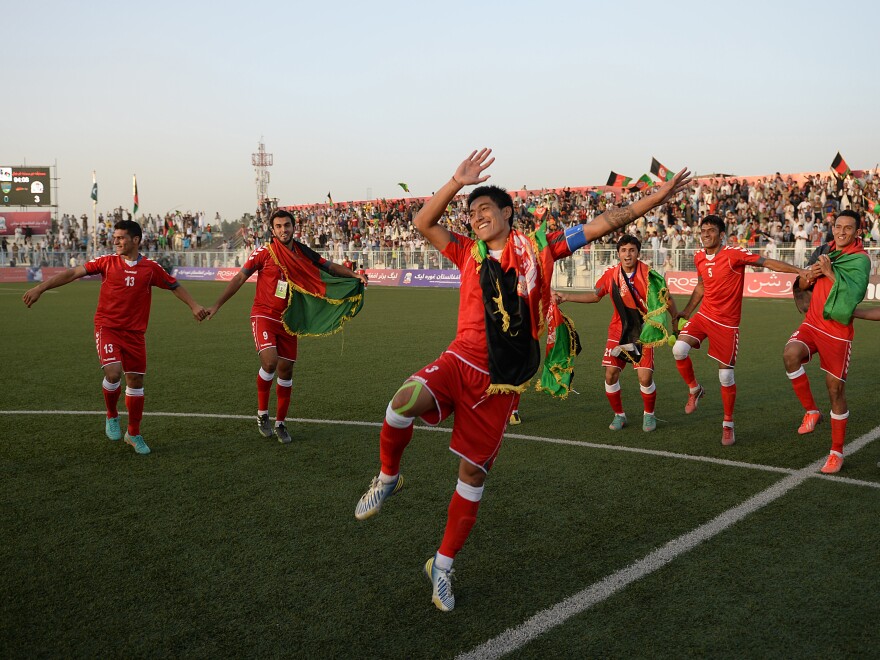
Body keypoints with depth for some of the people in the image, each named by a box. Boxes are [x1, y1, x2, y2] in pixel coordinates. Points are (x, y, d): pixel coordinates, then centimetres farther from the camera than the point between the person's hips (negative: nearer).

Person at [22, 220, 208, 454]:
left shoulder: (150, 267, 2)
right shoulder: (107, 262, 0)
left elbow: (174, 286, 14)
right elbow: (73, 273, -3)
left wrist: (194, 306, 8)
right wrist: (40, 288, -9)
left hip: (134, 333, 2)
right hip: (107, 327, -2)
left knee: (135, 381, 6)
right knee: (113, 372, -21)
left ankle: (134, 433, 23)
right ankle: (112, 417, 8)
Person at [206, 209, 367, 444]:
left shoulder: (304, 253, 1)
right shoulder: (264, 252, -8)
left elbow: (330, 267, 9)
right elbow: (239, 278, -5)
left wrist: (354, 275, -8)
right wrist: (217, 305, -8)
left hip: (287, 319, 4)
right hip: (263, 315, -4)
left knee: (286, 370, 7)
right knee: (270, 360, -24)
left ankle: (280, 423, 23)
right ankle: (262, 414, -2)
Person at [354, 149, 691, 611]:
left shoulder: (538, 247, 6)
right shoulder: (469, 253, 11)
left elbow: (603, 224, 6)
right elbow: (423, 224, 4)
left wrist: (659, 195, 4)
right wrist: (457, 183, -7)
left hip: (500, 383, 0)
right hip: (459, 363, 1)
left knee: (473, 473, 5)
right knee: (403, 403, -30)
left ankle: (443, 565, 22)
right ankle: (388, 477, 0)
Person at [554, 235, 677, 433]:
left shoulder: (650, 275, -12)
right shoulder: (610, 275, -4)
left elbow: (667, 300, -1)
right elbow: (595, 296, 12)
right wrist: (566, 297, 8)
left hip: (644, 332, -3)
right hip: (618, 332, 3)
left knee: (645, 377, -11)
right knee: (611, 374, -4)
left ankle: (649, 415, 16)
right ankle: (619, 415, 19)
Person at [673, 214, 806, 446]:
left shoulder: (734, 254, -14)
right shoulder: (699, 257, 5)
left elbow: (768, 262, -14)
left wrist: (801, 271, -20)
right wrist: (686, 311, 20)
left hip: (727, 322, -4)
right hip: (703, 315, 5)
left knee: (726, 375, -1)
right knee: (679, 350, -20)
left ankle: (728, 425, 18)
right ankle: (694, 390, 9)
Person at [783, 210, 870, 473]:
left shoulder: (860, 259, -7)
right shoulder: (823, 251, 10)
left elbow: (854, 292, -23)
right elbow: (801, 285, 17)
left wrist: (830, 272, -26)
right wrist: (810, 275, -4)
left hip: (838, 331, -4)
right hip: (812, 323, 4)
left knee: (835, 390, 1)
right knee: (790, 354, -28)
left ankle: (837, 452, 16)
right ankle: (811, 411, -7)